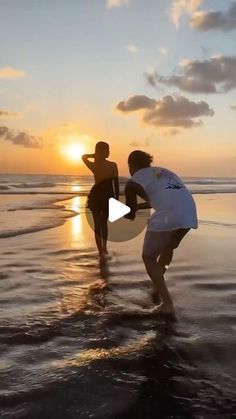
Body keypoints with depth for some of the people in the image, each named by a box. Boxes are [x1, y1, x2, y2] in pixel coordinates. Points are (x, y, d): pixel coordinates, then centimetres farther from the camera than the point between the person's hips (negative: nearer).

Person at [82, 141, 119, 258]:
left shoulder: (93, 165, -6)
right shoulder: (113, 165, -9)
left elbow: (84, 156, 17)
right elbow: (116, 184, -6)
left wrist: (94, 155, 5)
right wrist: (117, 199, 3)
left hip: (96, 197, 0)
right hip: (108, 197, 0)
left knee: (97, 224, 7)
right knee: (104, 222, 23)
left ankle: (101, 252, 3)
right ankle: (104, 247, 31)